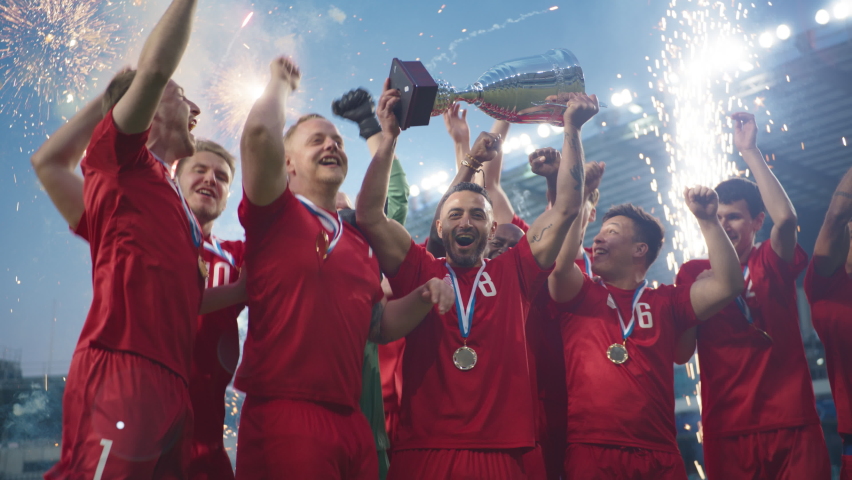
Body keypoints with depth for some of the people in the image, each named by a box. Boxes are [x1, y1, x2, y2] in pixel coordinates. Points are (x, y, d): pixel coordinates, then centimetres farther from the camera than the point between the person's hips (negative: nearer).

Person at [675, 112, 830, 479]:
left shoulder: (773, 264, 5)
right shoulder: (694, 273, 7)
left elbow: (785, 217, -17)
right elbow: (681, 352, 2)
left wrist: (749, 151, -14)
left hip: (792, 424, 0)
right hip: (726, 430, 1)